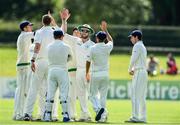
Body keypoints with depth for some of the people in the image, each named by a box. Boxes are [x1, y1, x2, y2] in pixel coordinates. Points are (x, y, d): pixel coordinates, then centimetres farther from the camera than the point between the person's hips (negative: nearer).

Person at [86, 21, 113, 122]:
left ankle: (99, 108, -22)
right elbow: (111, 40, 23)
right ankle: (102, 117, 3)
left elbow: (88, 61, -3)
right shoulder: (107, 47, 0)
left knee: (93, 95, 5)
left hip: (95, 74, -3)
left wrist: (87, 73, 9)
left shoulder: (93, 48, -8)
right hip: (105, 74, 3)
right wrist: (105, 30, 33)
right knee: (103, 95, 7)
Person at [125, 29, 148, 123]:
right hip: (144, 72, 10)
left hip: (139, 72, -10)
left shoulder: (137, 46, -9)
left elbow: (133, 59, -15)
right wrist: (133, 70, 11)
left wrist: (130, 69, 0)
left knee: (135, 95, -11)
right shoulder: (143, 47, 21)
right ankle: (143, 117, 10)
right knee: (142, 97, 10)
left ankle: (135, 117, -16)